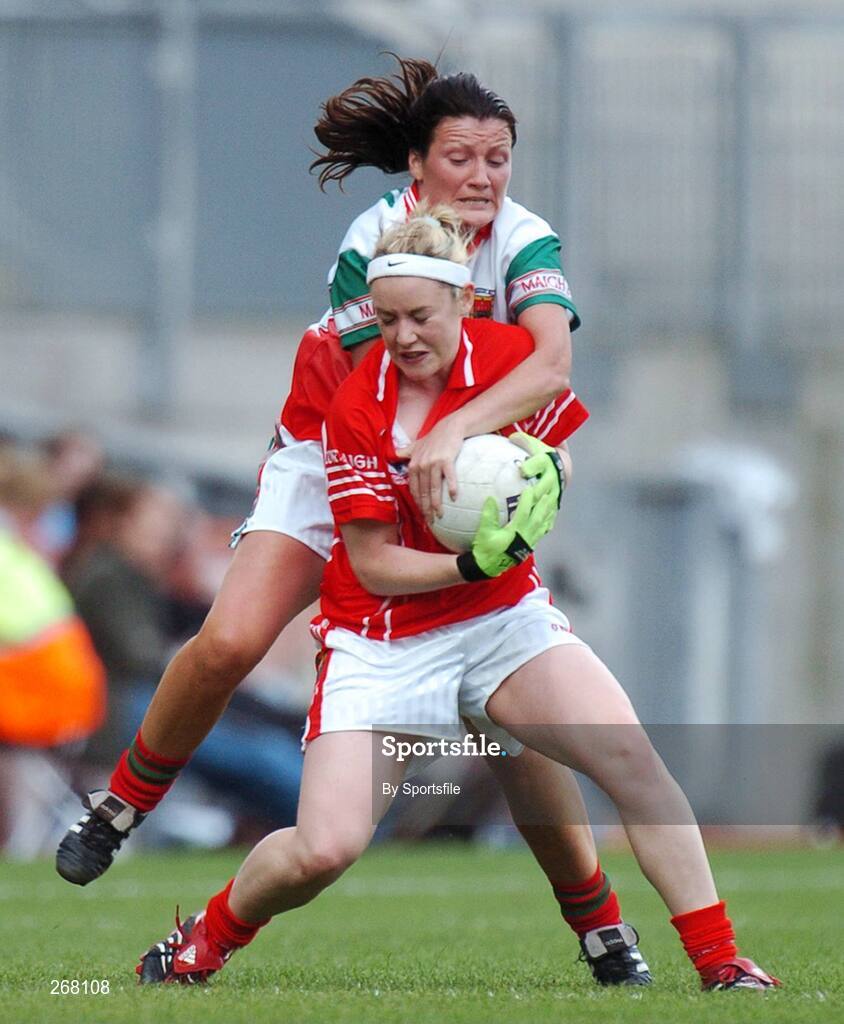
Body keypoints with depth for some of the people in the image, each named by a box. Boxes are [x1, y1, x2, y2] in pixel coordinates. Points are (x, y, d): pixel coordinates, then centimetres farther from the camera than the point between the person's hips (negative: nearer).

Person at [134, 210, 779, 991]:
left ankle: (720, 963, -10)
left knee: (635, 763, -18)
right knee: (322, 850, -15)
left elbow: (556, 461, 12)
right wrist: (473, 566, -28)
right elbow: (373, 565, -13)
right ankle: (205, 942, 16)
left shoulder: (511, 356, -6)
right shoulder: (357, 409, -16)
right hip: (383, 643, -3)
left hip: (505, 619, 3)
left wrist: (547, 474, -13)